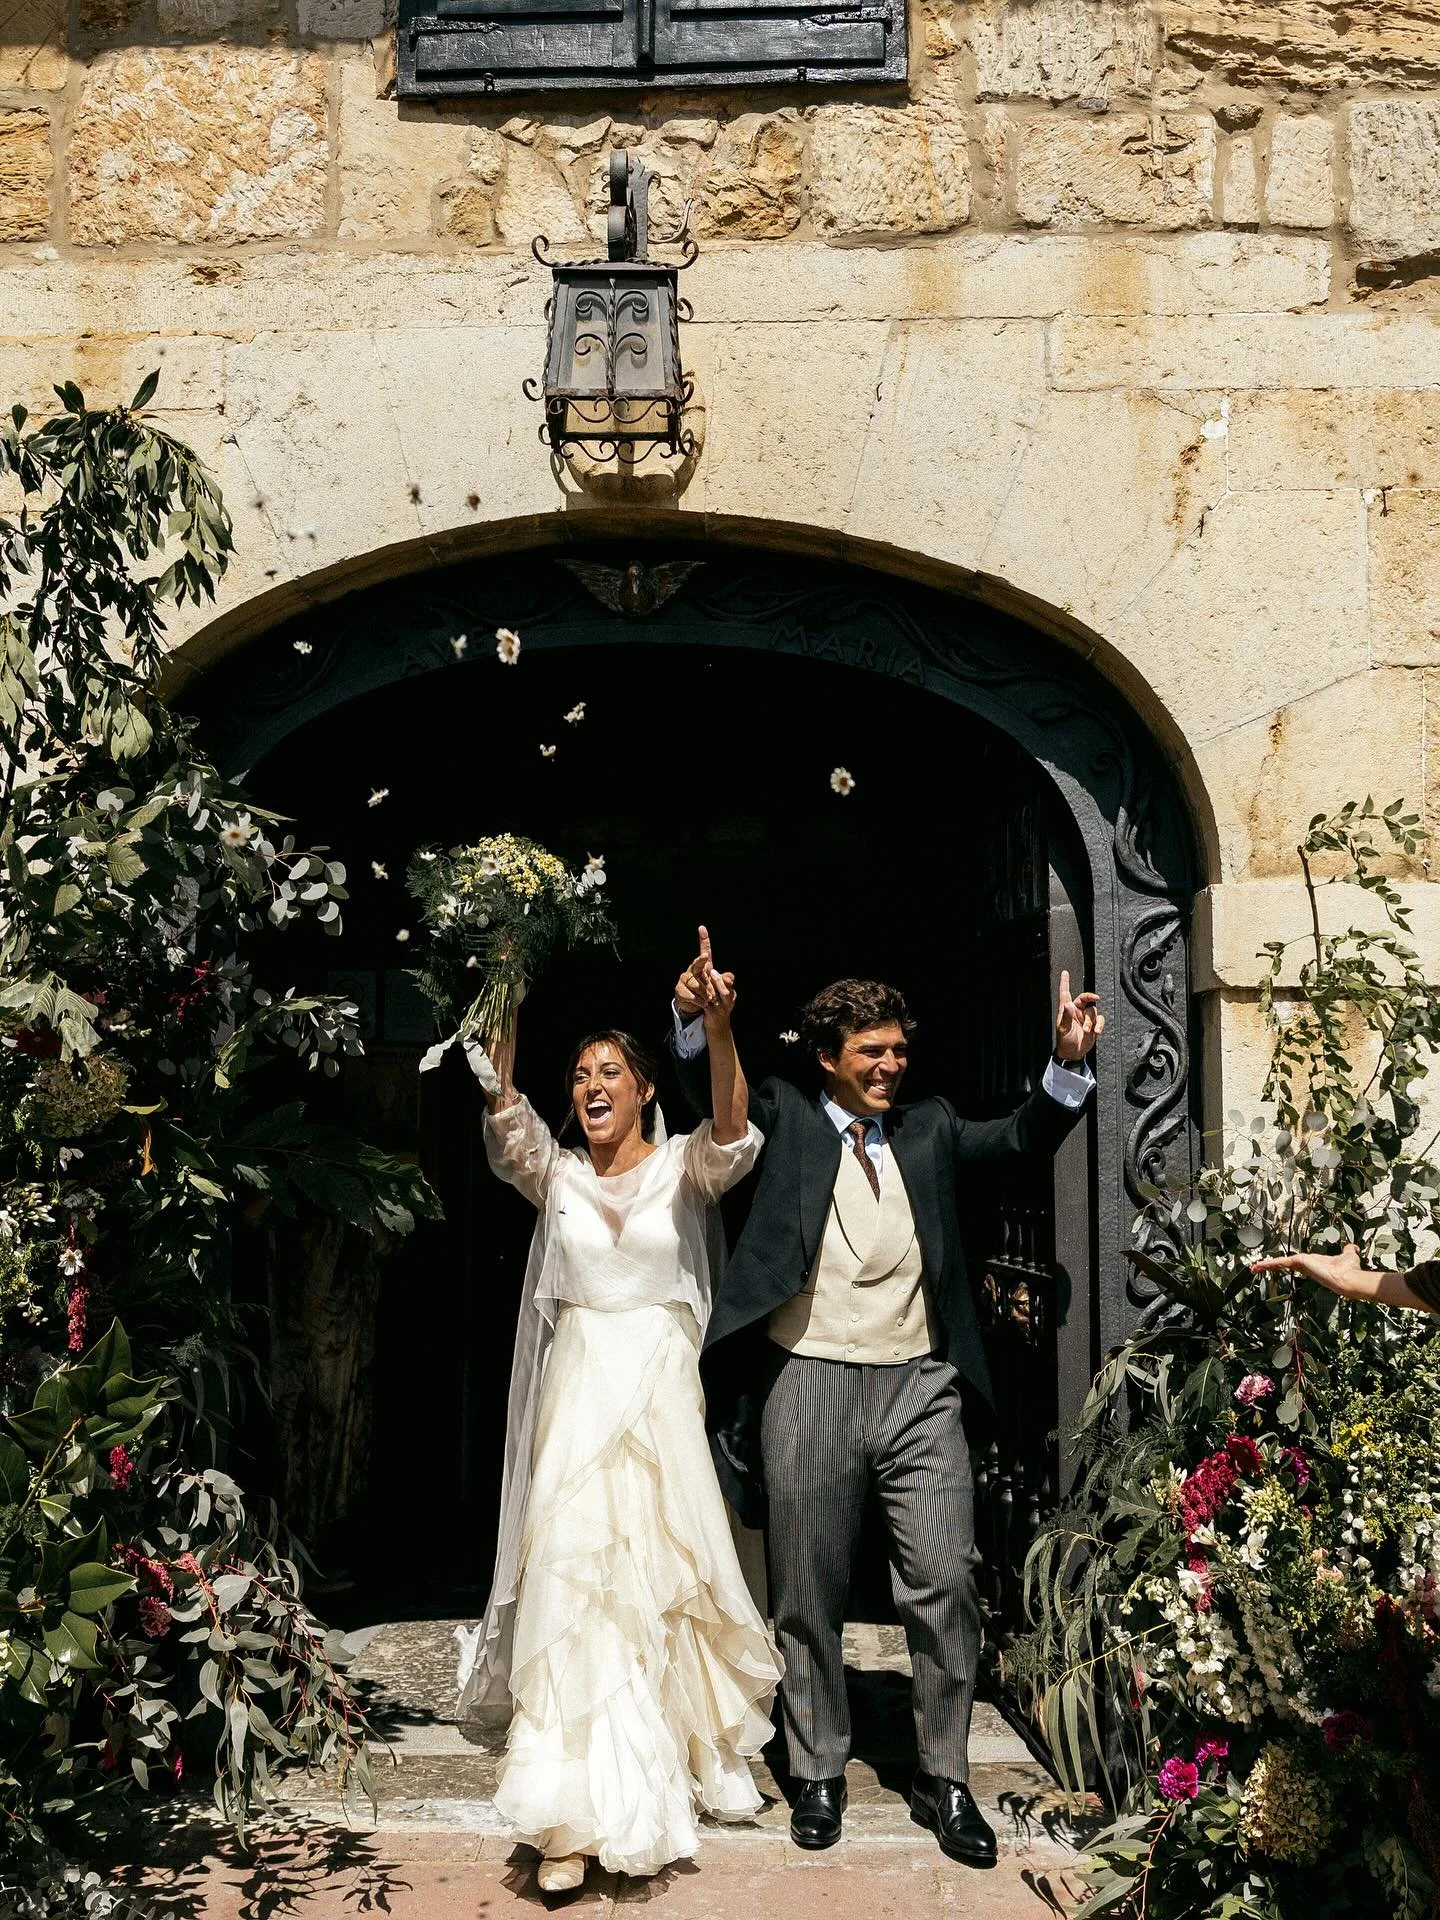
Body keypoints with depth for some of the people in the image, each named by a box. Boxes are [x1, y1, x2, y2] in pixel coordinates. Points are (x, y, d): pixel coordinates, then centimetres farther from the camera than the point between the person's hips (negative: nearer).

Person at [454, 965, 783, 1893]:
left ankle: (687, 1754, 31)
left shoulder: (684, 1168, 1)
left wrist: (720, 1030, -37)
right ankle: (578, 1814, -3)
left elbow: (733, 1138, -20)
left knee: (665, 1570, 7)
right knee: (571, 1577, -5)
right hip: (578, 1391, 1)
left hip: (662, 1390, -1)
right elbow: (507, 1122, -11)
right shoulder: (557, 1174, 7)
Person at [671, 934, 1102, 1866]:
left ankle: (945, 1779, 14)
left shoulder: (929, 1126, 15)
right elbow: (714, 1090, -6)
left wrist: (1069, 1063, -11)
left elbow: (1023, 1137, 7)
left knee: (947, 1584, -1)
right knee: (810, 1595, 7)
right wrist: (696, 1019, -27)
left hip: (919, 1385, 2)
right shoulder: (788, 1117, 7)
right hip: (809, 1385, -2)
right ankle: (820, 1775, 24)